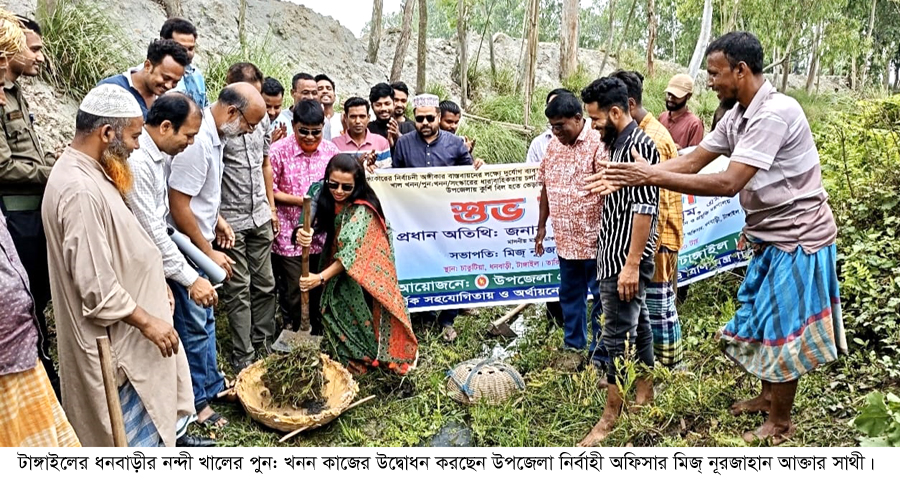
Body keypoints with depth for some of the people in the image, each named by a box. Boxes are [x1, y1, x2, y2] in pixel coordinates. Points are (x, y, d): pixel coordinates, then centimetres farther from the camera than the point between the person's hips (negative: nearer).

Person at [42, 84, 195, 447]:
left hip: (127, 327, 10)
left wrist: (157, 286, 14)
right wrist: (148, 321, -19)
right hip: (113, 338, -10)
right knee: (131, 432, 7)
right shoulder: (80, 190, -29)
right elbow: (96, 287, -28)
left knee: (147, 419, 24)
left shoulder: (87, 172, 4)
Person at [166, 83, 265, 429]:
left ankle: (212, 385, 33)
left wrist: (217, 220, 12)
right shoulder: (197, 140, -26)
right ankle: (198, 401, 15)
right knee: (195, 324, 1)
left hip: (200, 242, 10)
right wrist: (209, 253, -18)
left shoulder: (215, 135, 4)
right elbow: (178, 207, -25)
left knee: (204, 319, 19)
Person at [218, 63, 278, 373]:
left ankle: (264, 348, 28)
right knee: (238, 290, 2)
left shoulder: (262, 118, 8)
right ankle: (243, 357, 13)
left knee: (265, 285, 13)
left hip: (260, 217, 6)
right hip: (230, 220, -6)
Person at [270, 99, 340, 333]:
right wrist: (299, 200, -15)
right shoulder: (279, 151, -9)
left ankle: (318, 336, 34)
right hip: (290, 236, -4)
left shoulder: (330, 150, 3)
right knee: (294, 294, 3)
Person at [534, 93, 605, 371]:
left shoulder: (598, 145, -14)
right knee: (570, 296, 17)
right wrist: (542, 226, 15)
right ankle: (574, 346, 33)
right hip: (566, 239, 6)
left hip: (595, 240, -6)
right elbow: (546, 187, 14)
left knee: (601, 297, 7)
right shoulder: (554, 145, 7)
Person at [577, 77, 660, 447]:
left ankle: (612, 414, 9)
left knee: (619, 335, -2)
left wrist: (631, 264, -23)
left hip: (626, 259, -10)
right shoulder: (618, 143, 12)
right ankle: (644, 396, 32)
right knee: (637, 325, 18)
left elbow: (644, 209, -22)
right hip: (615, 255, 10)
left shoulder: (639, 145, -17)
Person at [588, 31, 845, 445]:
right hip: (771, 238, 9)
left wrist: (653, 177, -31)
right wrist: (625, 178, -11)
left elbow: (729, 183, -32)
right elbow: (691, 162, 0)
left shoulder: (775, 113, -26)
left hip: (797, 239, -9)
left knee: (781, 328, 3)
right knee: (759, 320, 20)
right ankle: (768, 395, 40)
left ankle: (780, 422, 21)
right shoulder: (737, 116, 3)